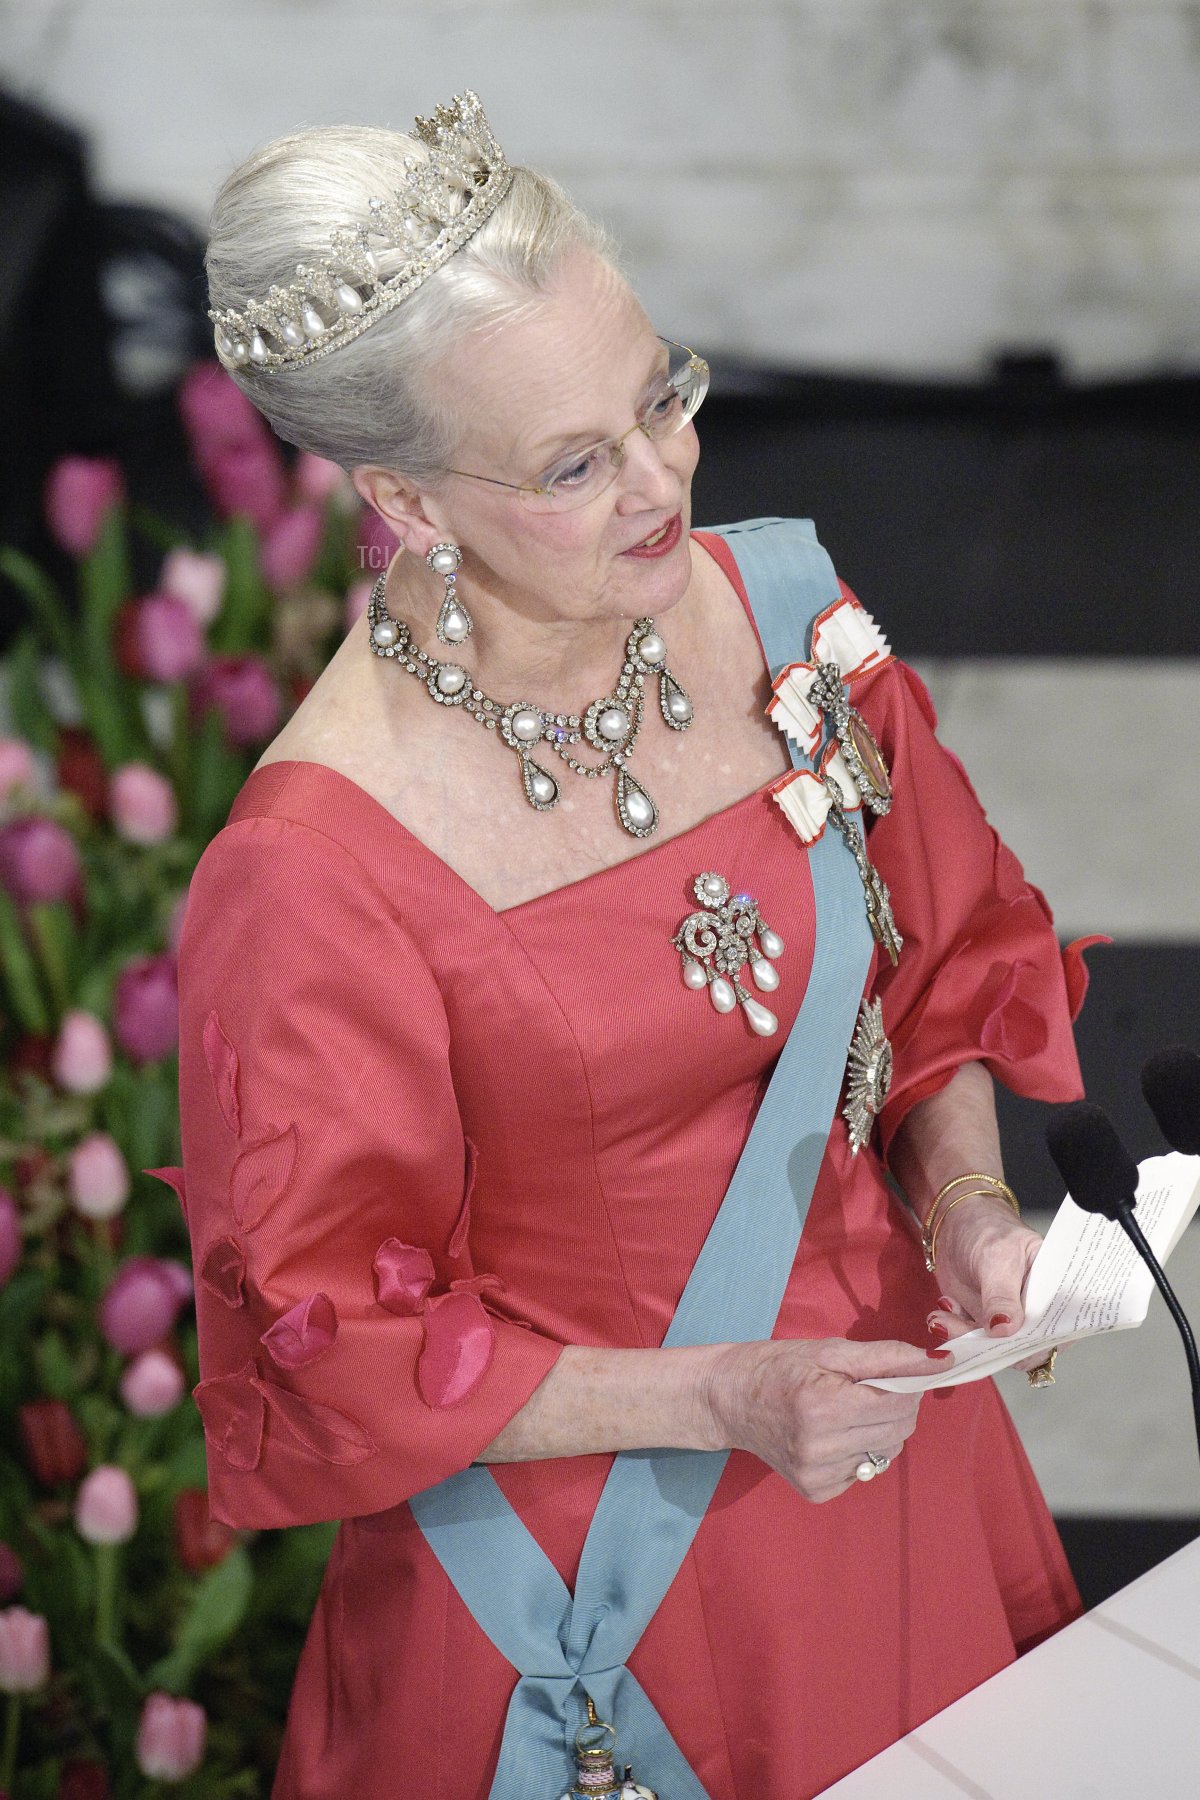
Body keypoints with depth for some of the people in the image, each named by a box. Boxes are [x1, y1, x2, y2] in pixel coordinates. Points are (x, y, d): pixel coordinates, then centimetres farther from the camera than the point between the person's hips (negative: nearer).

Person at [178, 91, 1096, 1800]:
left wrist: (964, 1207, -10)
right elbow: (339, 1354, -16)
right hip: (598, 1553, -5)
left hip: (889, 1440, 5)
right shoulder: (311, 877, -26)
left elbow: (944, 962, 6)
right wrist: (714, 1401, -22)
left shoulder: (772, 609, -10)